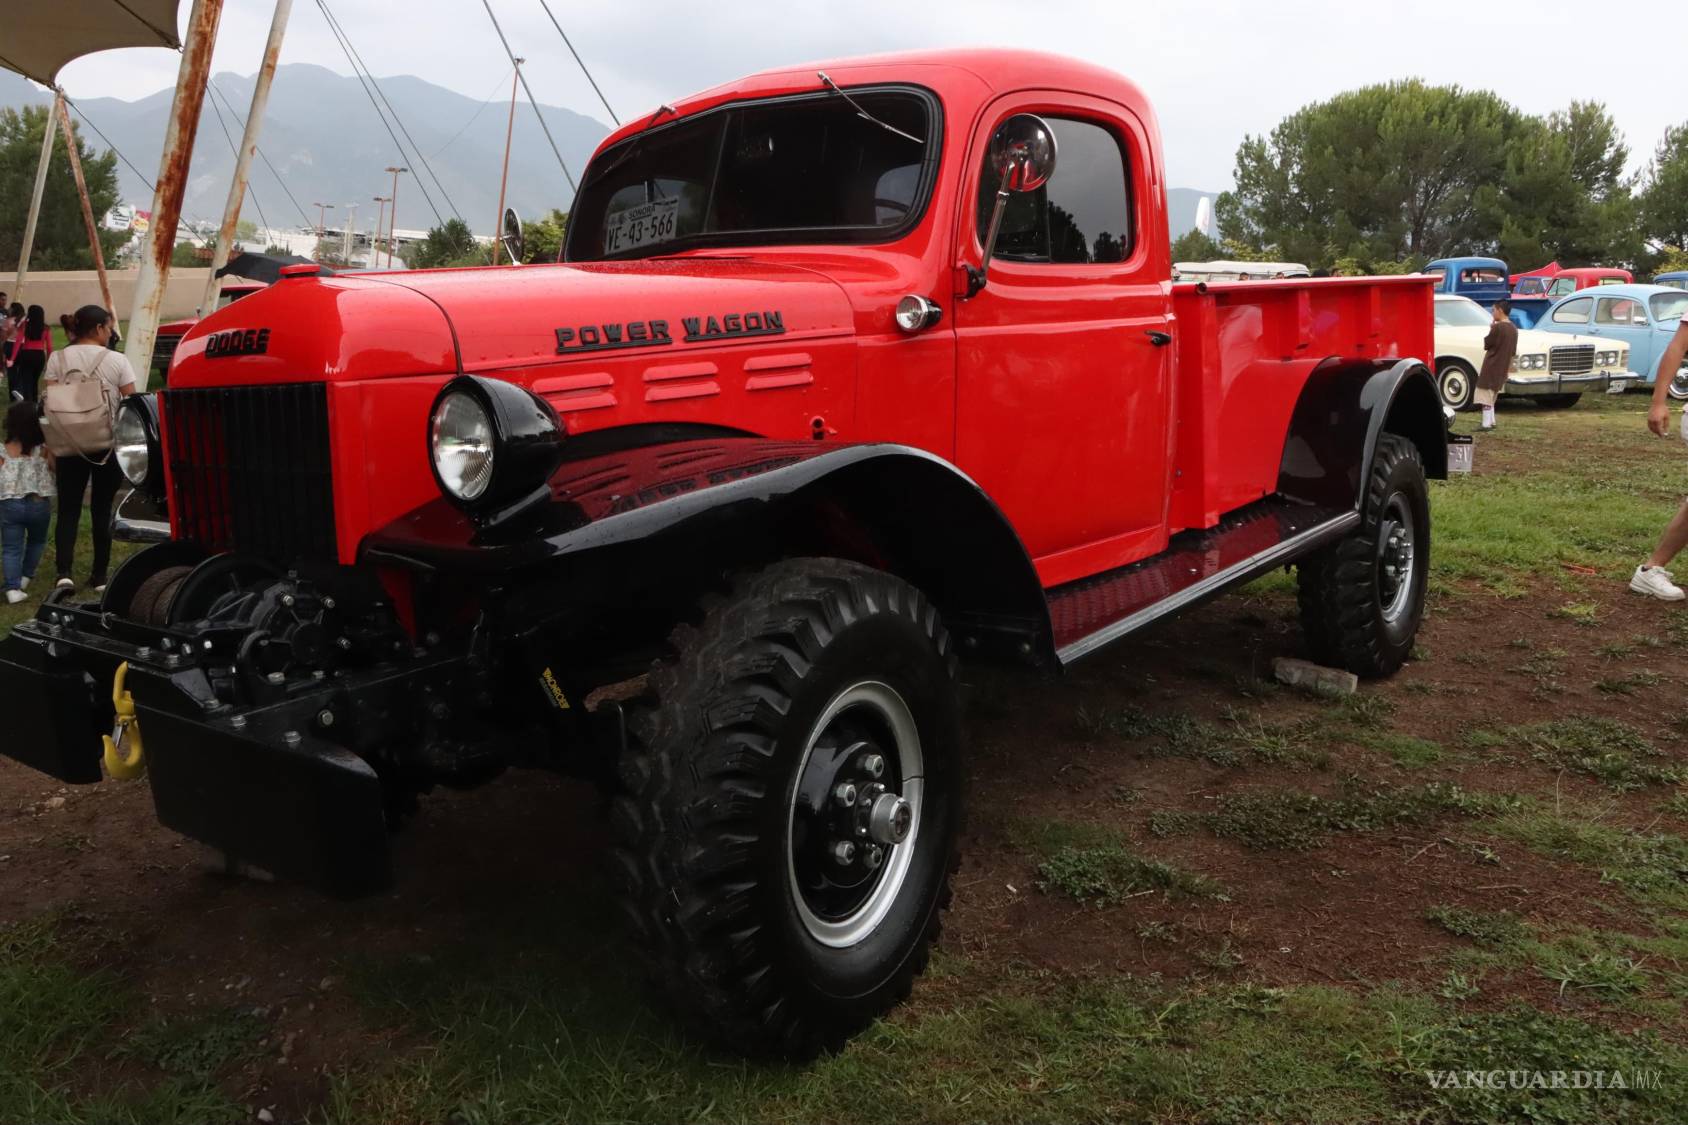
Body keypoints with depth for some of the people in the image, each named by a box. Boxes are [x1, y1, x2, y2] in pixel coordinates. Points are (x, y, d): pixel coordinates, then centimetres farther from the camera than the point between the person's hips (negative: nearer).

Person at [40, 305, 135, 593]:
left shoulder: (58, 359, 0)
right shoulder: (117, 360, -6)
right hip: (109, 444, -1)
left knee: (68, 509, 6)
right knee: (102, 510, 7)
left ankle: (64, 571, -8)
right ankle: (99, 576, 11)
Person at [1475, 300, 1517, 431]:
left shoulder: (1497, 327, -18)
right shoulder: (1513, 328, 8)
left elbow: (1486, 344, -9)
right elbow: (1513, 351, 12)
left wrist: (1491, 330, 1)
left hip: (1491, 366, -8)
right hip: (1503, 367, 8)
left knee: (1486, 395, -5)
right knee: (1491, 395, 18)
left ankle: (1487, 424, -8)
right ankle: (1491, 422, 20)